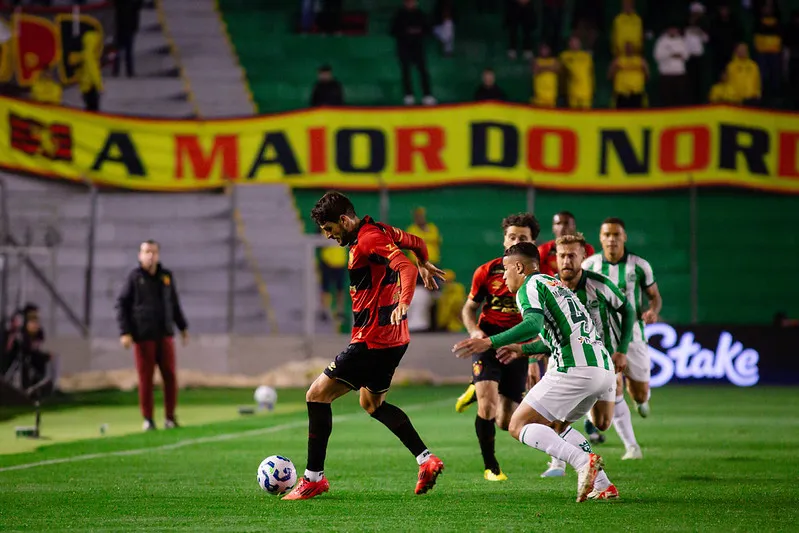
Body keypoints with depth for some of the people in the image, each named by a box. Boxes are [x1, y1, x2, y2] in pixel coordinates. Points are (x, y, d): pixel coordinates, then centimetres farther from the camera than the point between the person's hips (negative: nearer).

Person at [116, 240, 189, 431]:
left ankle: (170, 417, 9)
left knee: (170, 376, 0)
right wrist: (125, 332, -9)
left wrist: (183, 327, 21)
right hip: (143, 336, -3)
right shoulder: (134, 277, -2)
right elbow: (121, 305, -2)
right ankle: (148, 419, 7)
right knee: (145, 378, -1)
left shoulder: (167, 276, 10)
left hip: (165, 335, 3)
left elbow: (175, 304, 20)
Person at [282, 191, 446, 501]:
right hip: (393, 338, 11)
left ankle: (314, 478, -5)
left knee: (317, 394, -6)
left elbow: (406, 267, -30)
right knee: (372, 404, 25)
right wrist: (425, 265, 47)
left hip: (373, 340, -11)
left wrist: (404, 302, -45)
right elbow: (417, 243, 27)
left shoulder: (368, 239, -18)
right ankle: (426, 460, 17)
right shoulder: (380, 231, 11)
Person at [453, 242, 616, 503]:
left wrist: (489, 342, -22)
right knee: (556, 426, 27)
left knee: (519, 426, -2)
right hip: (604, 368, 9)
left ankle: (583, 461, -23)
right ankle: (602, 484, 9)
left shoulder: (529, 287, 1)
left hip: (574, 369, -9)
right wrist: (523, 350, 51)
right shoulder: (555, 284, 29)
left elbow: (533, 324, -19)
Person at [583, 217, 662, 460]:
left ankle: (641, 400, 44)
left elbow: (655, 296, 6)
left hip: (633, 334, 1)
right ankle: (631, 446, -7)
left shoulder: (639, 265, -3)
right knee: (614, 390, -16)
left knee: (640, 393, 3)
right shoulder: (589, 265, -2)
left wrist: (653, 310, -14)